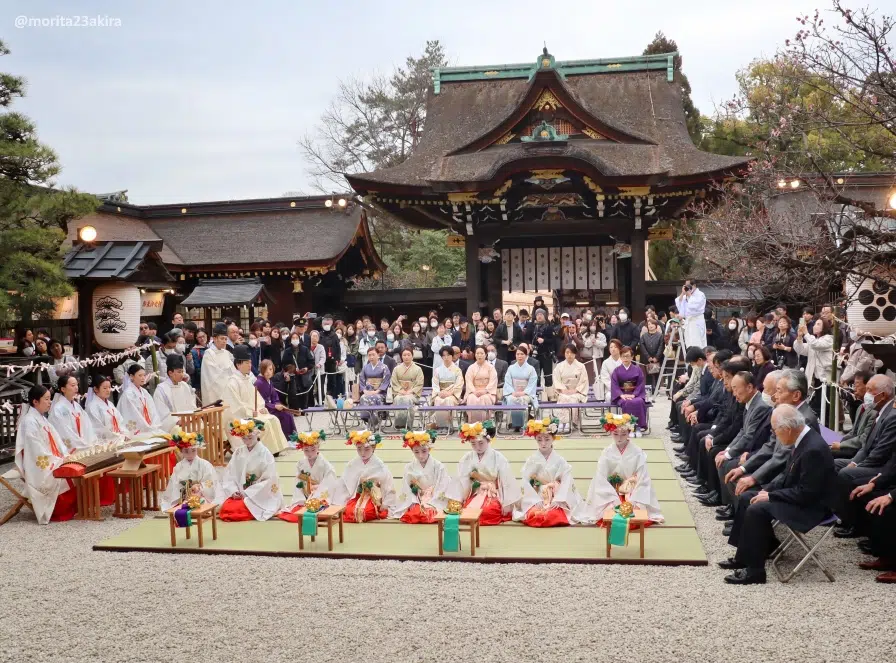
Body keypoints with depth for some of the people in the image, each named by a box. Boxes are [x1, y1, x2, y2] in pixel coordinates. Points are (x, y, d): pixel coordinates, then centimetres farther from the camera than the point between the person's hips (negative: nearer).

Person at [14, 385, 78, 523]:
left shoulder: (41, 418, 15)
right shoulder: (29, 421, -15)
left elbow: (56, 440, 12)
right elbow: (36, 449, -20)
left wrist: (65, 456, -1)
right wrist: (58, 460, -18)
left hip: (51, 461, 9)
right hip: (39, 466, -9)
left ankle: (74, 505, -1)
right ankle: (60, 511, -8)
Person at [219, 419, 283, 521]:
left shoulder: (265, 453, -9)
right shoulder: (238, 452, 5)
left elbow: (269, 481, -14)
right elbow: (229, 474, 5)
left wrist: (247, 493, -17)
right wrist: (233, 490, -13)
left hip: (260, 496, -4)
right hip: (240, 494, 4)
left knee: (236, 509, -26)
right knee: (225, 508, -21)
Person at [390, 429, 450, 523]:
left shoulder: (438, 466, -4)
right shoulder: (409, 467, 2)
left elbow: (441, 489, -7)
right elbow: (406, 489, 1)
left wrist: (429, 504, -16)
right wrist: (415, 504, -11)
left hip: (434, 502, -2)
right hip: (415, 502, 2)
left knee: (428, 513, -32)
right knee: (410, 515, -26)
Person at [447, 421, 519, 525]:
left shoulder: (498, 457, -6)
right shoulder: (466, 458, 2)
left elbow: (506, 481, -6)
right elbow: (460, 480, 1)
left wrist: (507, 504, -9)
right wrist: (455, 502, -4)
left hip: (493, 495, -2)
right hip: (474, 494, 2)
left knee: (488, 511, -30)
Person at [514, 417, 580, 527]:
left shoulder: (559, 460, 1)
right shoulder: (532, 460, 0)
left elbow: (566, 481, -7)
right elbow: (524, 481, -6)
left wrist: (557, 500, -18)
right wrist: (536, 501, -15)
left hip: (556, 499, 0)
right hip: (536, 499, 0)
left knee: (555, 515, -28)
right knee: (534, 516, -28)